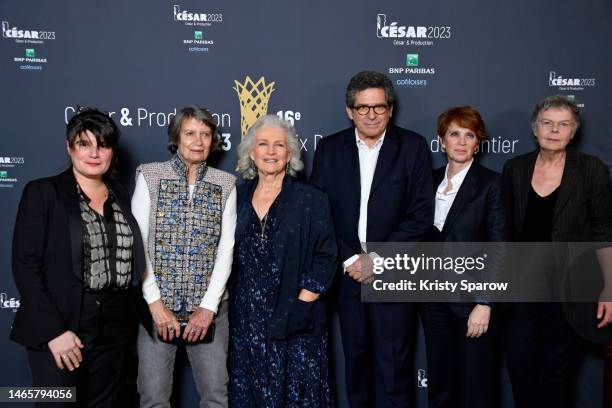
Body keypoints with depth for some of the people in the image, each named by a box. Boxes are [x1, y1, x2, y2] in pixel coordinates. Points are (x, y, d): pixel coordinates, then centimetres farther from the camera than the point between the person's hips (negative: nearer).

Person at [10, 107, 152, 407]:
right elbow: (25, 265, -9)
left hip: (115, 329, 5)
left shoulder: (120, 196, 11)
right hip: (61, 327, -4)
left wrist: (141, 315, 6)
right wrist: (53, 330, -16)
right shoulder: (42, 192, -3)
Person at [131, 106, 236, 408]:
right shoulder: (150, 176, 0)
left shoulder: (225, 184, 5)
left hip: (209, 307, 2)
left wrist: (209, 306, -7)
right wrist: (155, 303, -9)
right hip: (157, 306, -1)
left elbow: (226, 249, 1)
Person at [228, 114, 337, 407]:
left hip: (294, 326, -3)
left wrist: (301, 307, -13)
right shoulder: (238, 196, 6)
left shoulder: (311, 200, -4)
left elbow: (325, 258, -6)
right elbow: (227, 256, 13)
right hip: (245, 323, 3)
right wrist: (228, 307, 6)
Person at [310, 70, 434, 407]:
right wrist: (349, 259, -8)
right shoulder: (329, 149, 4)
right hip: (347, 273, 2)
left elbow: (421, 215, -6)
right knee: (355, 362, 14)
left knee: (393, 366, 3)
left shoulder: (413, 146, -2)